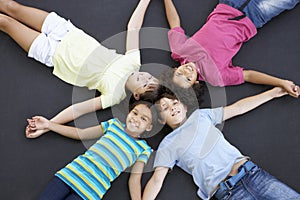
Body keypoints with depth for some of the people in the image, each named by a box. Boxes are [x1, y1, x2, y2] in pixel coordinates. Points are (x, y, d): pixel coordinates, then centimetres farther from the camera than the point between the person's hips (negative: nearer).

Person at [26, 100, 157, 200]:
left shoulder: (143, 149, 6)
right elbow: (80, 134, 17)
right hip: (71, 173, 3)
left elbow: (134, 180, 2)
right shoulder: (114, 124, 13)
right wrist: (48, 124, 15)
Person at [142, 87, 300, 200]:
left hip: (251, 172, 5)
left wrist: (274, 92, 22)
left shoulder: (200, 115, 18)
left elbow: (238, 108, 21)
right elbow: (157, 179, 0)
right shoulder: (167, 145, 8)